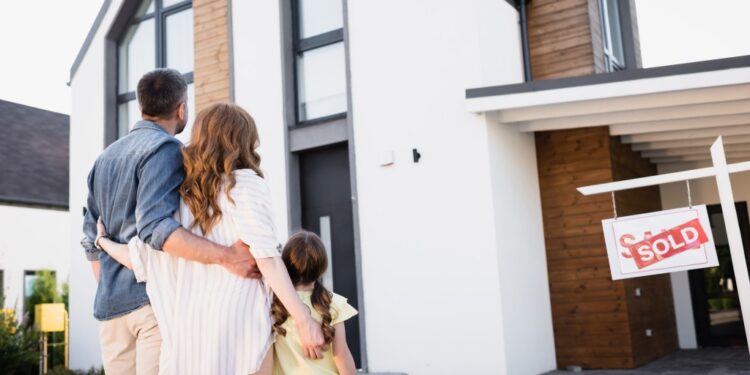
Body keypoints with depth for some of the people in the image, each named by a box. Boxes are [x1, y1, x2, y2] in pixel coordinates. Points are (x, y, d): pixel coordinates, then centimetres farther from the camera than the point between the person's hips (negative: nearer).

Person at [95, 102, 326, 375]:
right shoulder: (245, 182, -4)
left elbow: (138, 258, 9)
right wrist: (304, 321, -13)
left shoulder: (179, 192, 11)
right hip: (238, 325, -5)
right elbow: (266, 257, -13)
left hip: (188, 331, 5)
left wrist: (102, 240, 29)